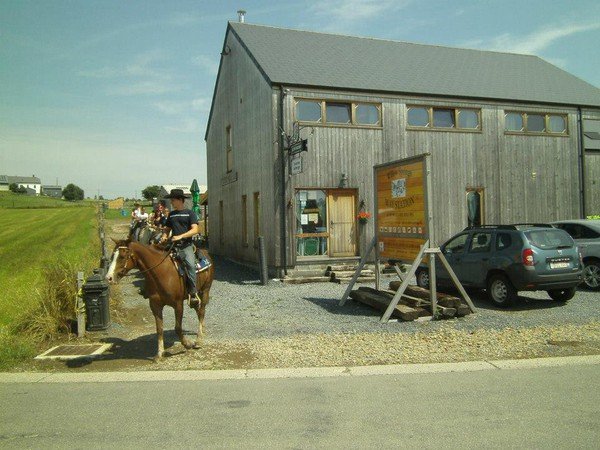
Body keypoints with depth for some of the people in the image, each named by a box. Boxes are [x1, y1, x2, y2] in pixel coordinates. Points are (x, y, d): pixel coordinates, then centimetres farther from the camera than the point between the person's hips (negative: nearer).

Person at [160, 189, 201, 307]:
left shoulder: (190, 213, 3)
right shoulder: (171, 214, 19)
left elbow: (195, 230, -7)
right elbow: (167, 229, 27)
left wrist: (181, 236, -19)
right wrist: (164, 236, 5)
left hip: (186, 246, -5)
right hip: (173, 246, 6)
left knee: (190, 264, -29)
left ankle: (193, 293, -23)